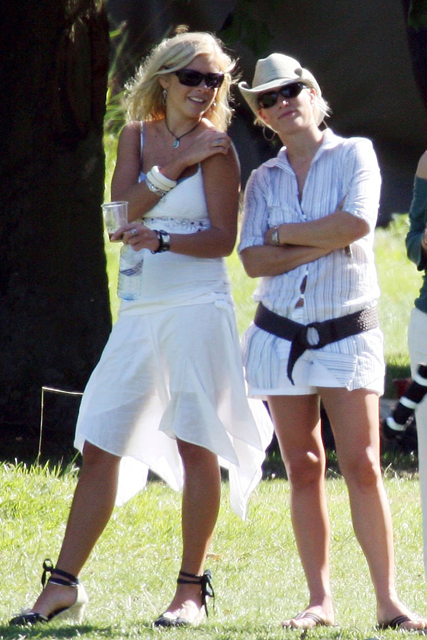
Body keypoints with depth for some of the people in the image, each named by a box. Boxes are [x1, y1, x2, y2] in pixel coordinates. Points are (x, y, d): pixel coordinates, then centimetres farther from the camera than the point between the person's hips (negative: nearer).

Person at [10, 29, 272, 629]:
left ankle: (191, 590, -1)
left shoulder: (216, 147, -1)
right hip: (140, 308, 5)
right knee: (100, 445, 4)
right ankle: (63, 585, 7)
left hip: (197, 304, -5)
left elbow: (222, 239, -7)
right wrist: (176, 165, -9)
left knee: (195, 444, -6)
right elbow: (124, 206, 0)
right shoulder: (137, 136, 13)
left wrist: (162, 241, -21)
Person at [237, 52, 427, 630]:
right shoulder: (263, 180, 10)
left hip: (347, 333, -3)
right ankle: (320, 600, 6)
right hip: (280, 336, 3)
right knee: (304, 470, 3)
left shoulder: (354, 154, 1)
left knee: (363, 467, -10)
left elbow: (358, 222, -16)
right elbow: (253, 259, -2)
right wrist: (322, 243, -12)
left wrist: (284, 234, -7)